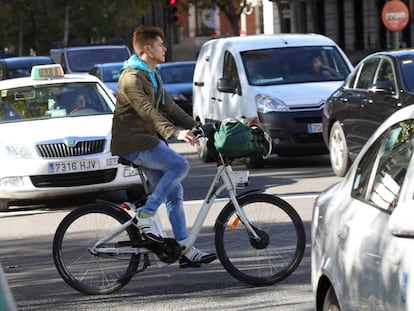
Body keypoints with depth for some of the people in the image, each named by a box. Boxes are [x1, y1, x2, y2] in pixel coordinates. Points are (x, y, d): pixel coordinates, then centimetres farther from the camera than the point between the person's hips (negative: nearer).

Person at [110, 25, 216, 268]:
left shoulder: (152, 76, 18)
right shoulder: (132, 78, -15)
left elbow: (168, 106, 21)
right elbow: (148, 111, -28)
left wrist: (195, 126, 14)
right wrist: (174, 132, -40)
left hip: (148, 141, 10)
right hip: (133, 143, -10)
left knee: (174, 193, 5)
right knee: (180, 165, -24)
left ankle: (186, 250, 5)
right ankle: (144, 216, -19)